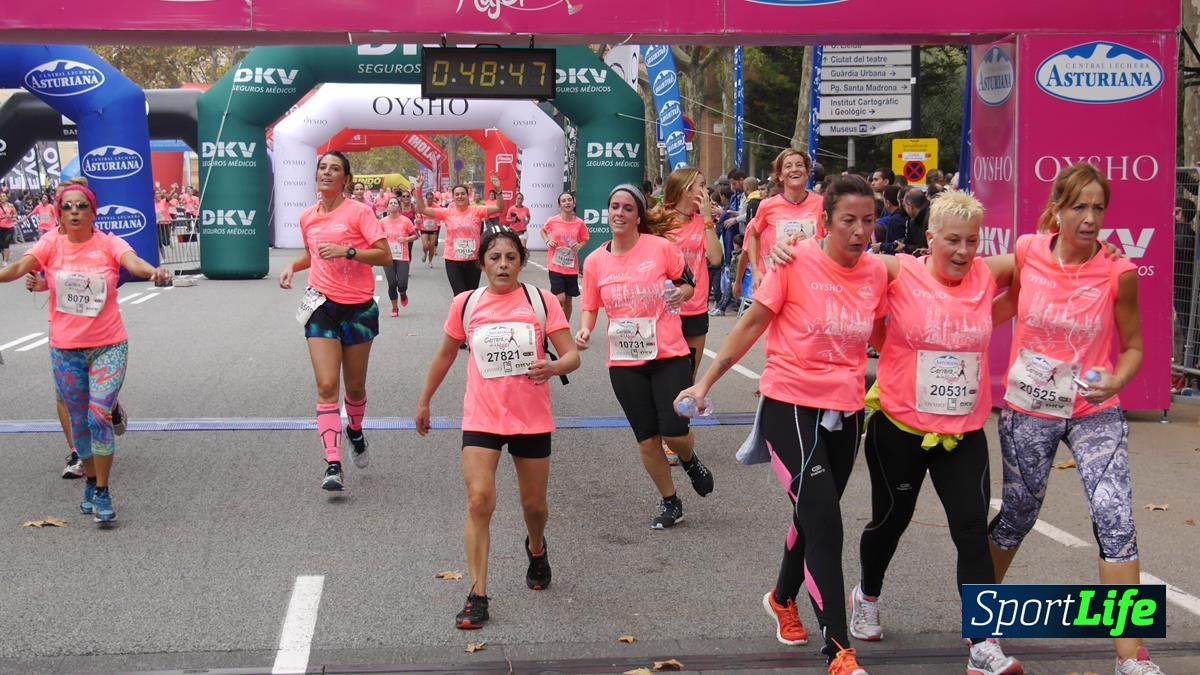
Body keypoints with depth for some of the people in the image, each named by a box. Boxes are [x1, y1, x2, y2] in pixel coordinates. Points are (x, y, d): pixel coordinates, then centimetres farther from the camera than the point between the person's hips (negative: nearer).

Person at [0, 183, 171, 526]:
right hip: (65, 349, 3)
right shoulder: (51, 245, -1)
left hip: (108, 346, -2)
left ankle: (102, 492, 1)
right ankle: (91, 482, 31)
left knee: (99, 416, -11)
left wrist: (154, 271, -48)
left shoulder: (108, 243, -7)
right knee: (79, 421, 13)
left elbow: (134, 262, -26)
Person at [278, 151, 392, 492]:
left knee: (355, 386, 11)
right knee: (326, 387, -10)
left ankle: (356, 433, 43)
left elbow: (385, 256, -13)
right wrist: (293, 267, 9)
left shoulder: (359, 211, -6)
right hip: (321, 307, 2)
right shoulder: (307, 217, 9)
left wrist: (348, 250, -25)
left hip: (358, 307, -2)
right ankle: (333, 466, -14)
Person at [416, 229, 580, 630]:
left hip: (532, 419, 0)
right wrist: (424, 401, 19)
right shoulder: (466, 304, 0)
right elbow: (445, 356, 14)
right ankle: (477, 597, -7)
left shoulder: (541, 301, -5)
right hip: (481, 419, 0)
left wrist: (553, 367, -30)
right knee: (479, 501, -14)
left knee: (534, 504, 12)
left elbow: (572, 356, -8)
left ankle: (536, 549, 48)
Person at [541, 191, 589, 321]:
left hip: (571, 267, 2)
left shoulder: (579, 223, -3)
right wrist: (547, 242, -2)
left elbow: (585, 239, 13)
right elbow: (543, 231, 15)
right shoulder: (552, 221, -6)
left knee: (568, 300, 11)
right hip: (556, 266, -2)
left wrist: (579, 246, -6)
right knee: (560, 299, -13)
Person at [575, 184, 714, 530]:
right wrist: (584, 330, -11)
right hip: (624, 362, 3)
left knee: (674, 433, -9)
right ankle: (670, 502, 27)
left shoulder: (661, 247, -6)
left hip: (668, 355, -3)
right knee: (647, 440, 7)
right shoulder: (594, 261, 2)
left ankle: (690, 461, 28)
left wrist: (681, 294, -17)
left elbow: (688, 283, 5)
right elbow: (590, 307, 10)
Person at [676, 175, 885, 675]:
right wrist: (706, 381, -6)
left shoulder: (878, 272, -1)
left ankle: (783, 599, 47)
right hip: (790, 406, -5)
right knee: (825, 524, -12)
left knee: (815, 517, 19)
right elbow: (752, 324, -6)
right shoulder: (796, 261, -14)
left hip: (846, 412, 5)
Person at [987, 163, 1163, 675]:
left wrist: (1117, 381, -19)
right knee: (1018, 513, 14)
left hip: (1095, 413, -1)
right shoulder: (1027, 253, -8)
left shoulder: (1118, 272, -12)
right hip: (1027, 410, 1)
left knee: (1115, 516, -12)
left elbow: (1133, 346, -2)